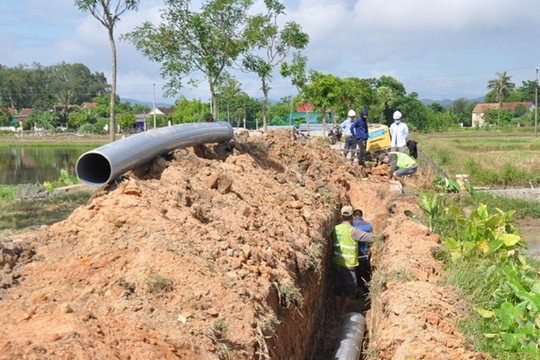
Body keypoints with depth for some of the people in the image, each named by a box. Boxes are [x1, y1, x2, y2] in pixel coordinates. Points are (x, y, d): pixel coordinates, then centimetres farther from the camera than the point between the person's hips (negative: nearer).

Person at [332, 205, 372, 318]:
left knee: (338, 289, 17)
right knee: (350, 290, 12)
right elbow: (371, 237, -21)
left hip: (336, 263, 6)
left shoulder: (335, 229, -1)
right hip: (348, 266, -6)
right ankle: (343, 312, 17)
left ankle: (338, 312, 26)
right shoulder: (352, 231, -20)